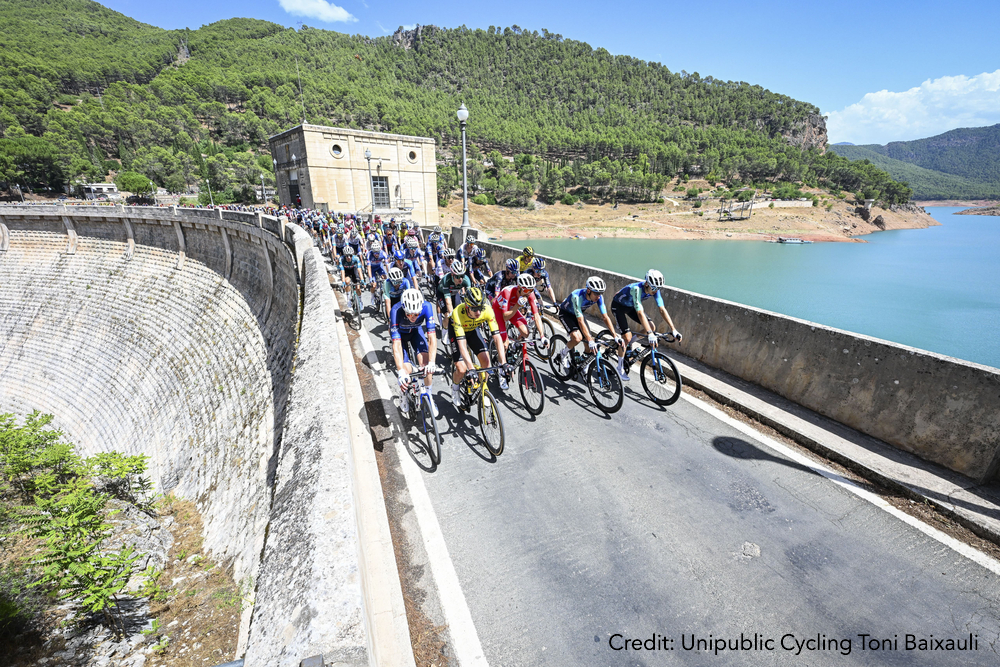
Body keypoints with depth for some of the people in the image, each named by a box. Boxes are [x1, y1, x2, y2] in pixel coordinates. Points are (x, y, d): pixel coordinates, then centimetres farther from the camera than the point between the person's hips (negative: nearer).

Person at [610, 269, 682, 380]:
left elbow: (662, 310, -19)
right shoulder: (636, 289, -39)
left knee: (652, 327, -9)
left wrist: (673, 329, -26)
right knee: (627, 337, -14)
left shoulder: (655, 290, -19)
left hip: (631, 306, 7)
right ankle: (620, 368, 3)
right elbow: (640, 313, -47)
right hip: (618, 306, -7)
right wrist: (649, 334, -53)